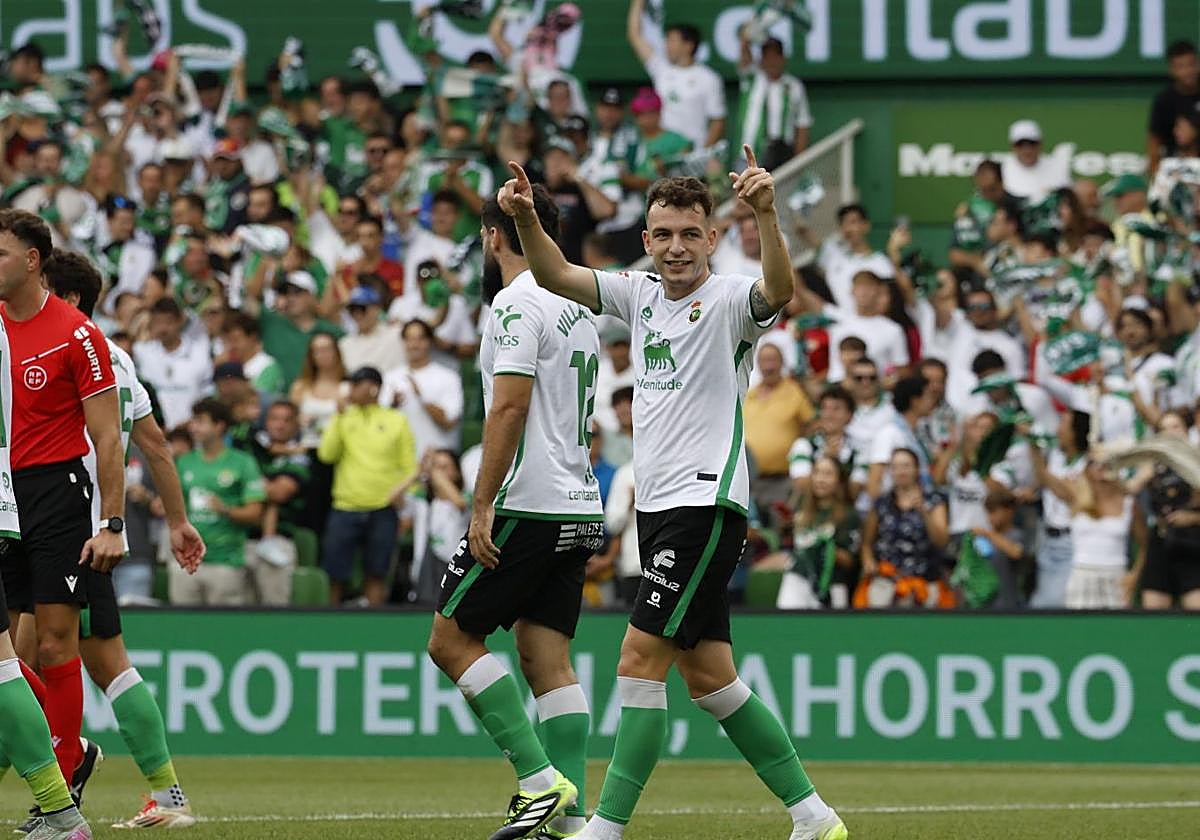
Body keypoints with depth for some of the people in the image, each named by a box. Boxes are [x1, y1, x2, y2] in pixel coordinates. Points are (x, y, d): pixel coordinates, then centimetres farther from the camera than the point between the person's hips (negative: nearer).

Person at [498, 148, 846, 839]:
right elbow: (556, 275, 11)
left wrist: (767, 217, -47)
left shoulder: (728, 299, -8)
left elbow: (779, 292, -29)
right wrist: (526, 219, -9)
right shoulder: (642, 295, 13)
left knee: (640, 662, -14)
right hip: (657, 507, 8)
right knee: (709, 679, 10)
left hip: (706, 504, -8)